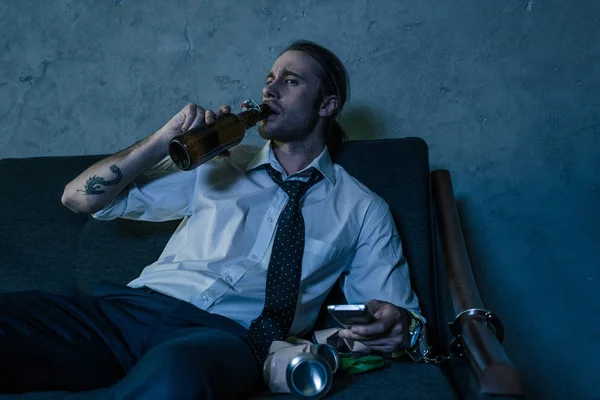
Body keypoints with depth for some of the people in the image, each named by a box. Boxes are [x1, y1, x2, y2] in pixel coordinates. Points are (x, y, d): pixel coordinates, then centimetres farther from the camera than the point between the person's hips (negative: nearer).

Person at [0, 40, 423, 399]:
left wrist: (391, 325, -11)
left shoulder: (362, 209, 18)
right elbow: (79, 197, 19)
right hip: (133, 305, 2)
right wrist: (165, 138, 5)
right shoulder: (218, 165, 21)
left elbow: (396, 307, 15)